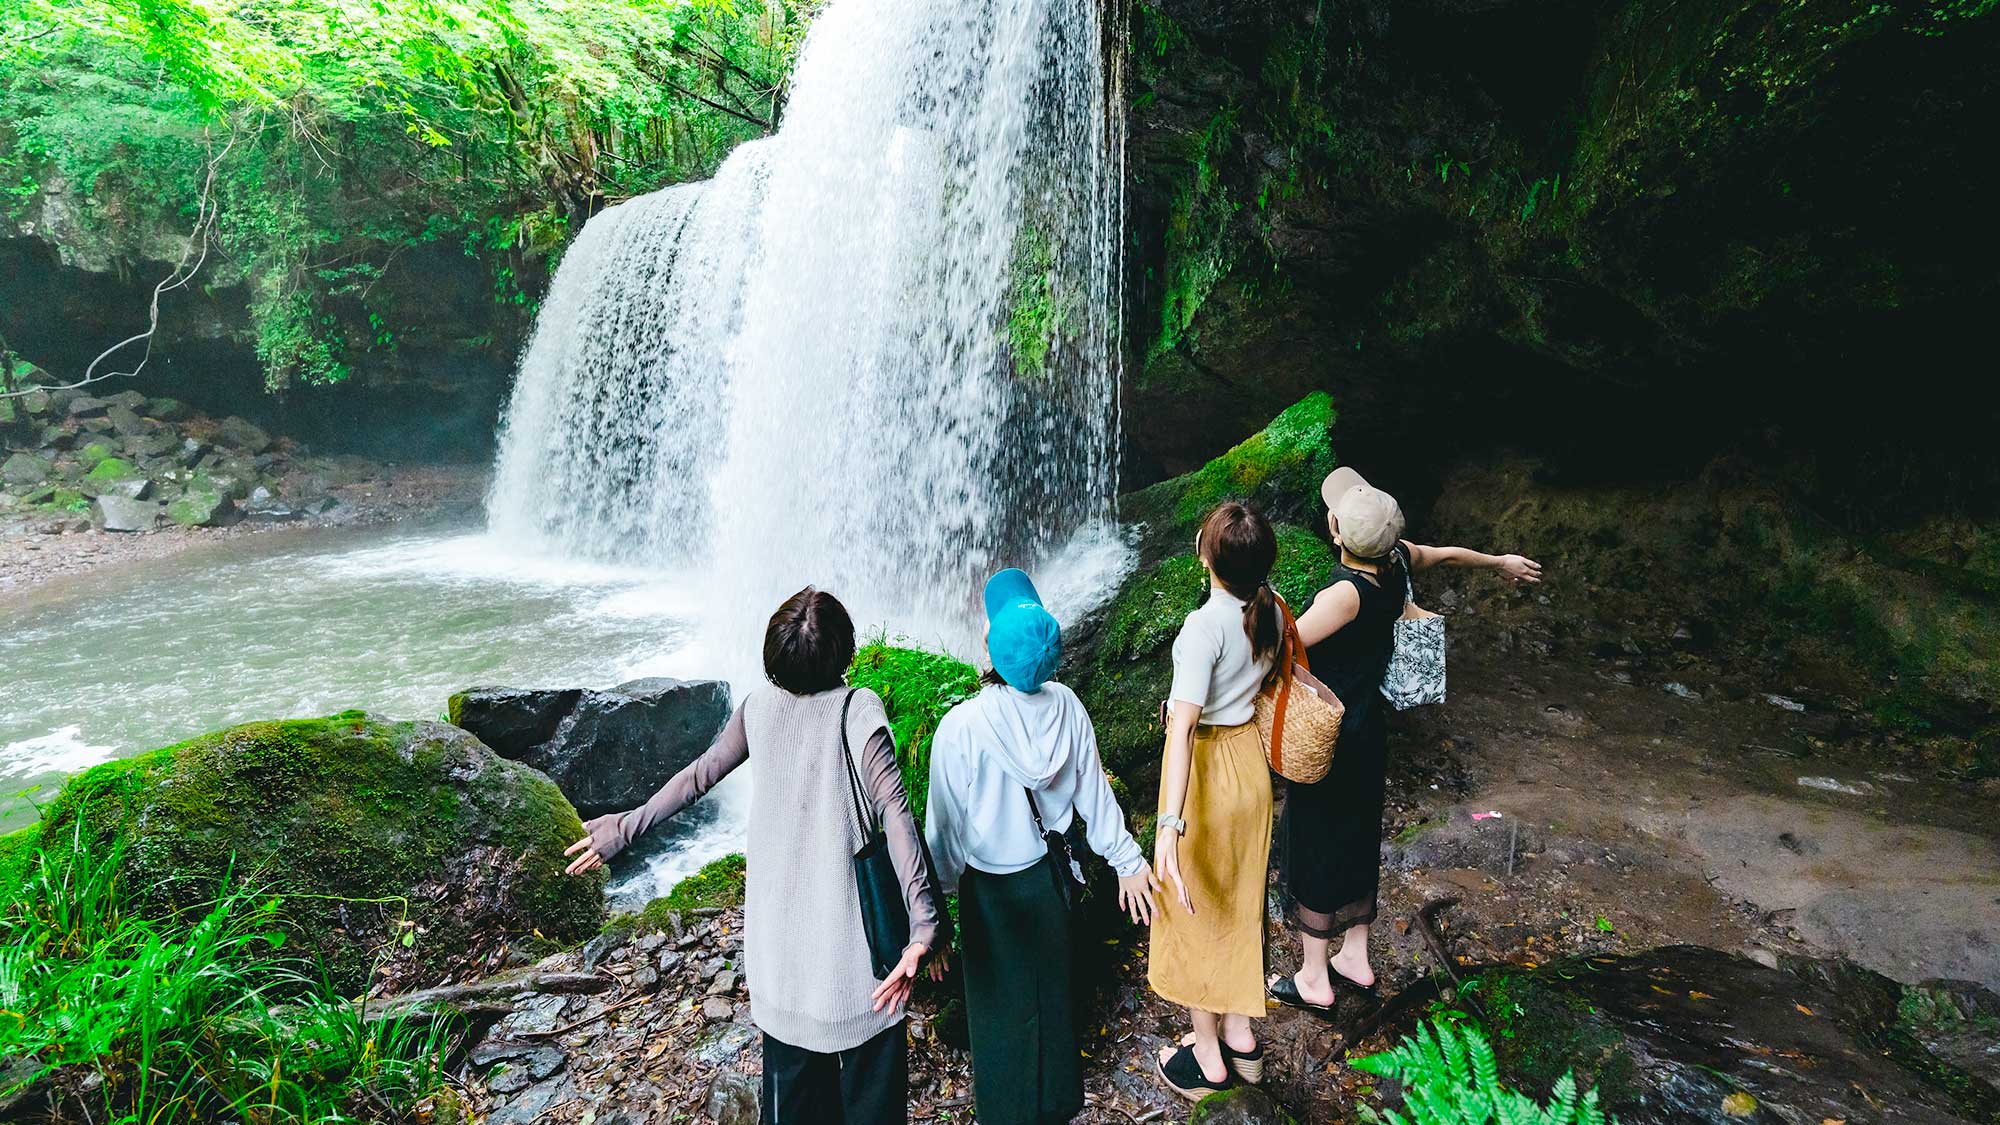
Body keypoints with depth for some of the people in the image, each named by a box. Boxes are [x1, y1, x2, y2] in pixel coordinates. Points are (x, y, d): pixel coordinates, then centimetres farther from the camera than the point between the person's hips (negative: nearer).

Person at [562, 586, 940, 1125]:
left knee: (792, 1066, 22)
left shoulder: (759, 705, -3)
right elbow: (895, 809, -25)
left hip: (778, 927, 5)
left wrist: (625, 826, 21)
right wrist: (923, 920, -29)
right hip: (851, 926, -4)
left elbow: (700, 774, 6)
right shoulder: (858, 710, -16)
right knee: (869, 1063, 13)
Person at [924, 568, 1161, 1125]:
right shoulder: (1066, 707, -15)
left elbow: (946, 826, -17)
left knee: (1001, 1006, 18)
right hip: (1049, 874, 4)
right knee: (1053, 991, 25)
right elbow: (1094, 793, -4)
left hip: (990, 889, -4)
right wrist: (1126, 860, 8)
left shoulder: (960, 727, -27)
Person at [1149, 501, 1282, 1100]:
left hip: (1210, 770, -7)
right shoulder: (1272, 609, -6)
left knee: (1195, 912, 13)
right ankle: (1241, 1036, 40)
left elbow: (1183, 726, -36)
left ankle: (1208, 1057, 30)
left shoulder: (1206, 625, -29)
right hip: (1252, 762, 7)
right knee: (1239, 903, 23)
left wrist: (1169, 826, -40)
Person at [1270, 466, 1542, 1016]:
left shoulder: (1346, 594, -30)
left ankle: (1314, 981, 22)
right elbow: (1449, 554, 15)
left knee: (1314, 850, 7)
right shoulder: (1399, 560, -6)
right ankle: (1356, 960, 38)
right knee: (1356, 840, 21)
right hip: (1368, 728, 8)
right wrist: (1502, 562, 34)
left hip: (1326, 738, -8)